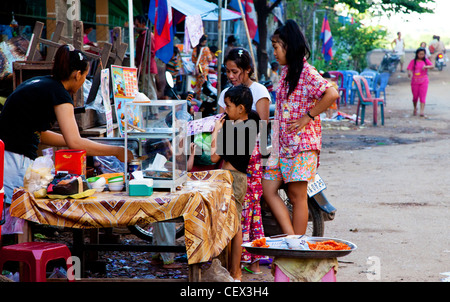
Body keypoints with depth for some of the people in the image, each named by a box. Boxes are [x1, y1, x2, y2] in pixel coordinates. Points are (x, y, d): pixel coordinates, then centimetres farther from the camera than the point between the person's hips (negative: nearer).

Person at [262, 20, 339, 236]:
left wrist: (308, 117, -18)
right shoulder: (285, 71, 16)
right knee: (268, 189, 0)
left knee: (297, 194, -3)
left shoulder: (306, 72, -11)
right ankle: (290, 237, 3)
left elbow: (332, 94, -24)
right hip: (283, 143, 9)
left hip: (302, 142, -9)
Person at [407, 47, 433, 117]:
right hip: (415, 81, 0)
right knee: (415, 96, 8)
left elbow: (432, 66, -9)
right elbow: (409, 69, -9)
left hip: (424, 81, 0)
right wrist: (409, 73, -31)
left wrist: (426, 67, -28)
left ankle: (422, 111, -13)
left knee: (423, 96, -8)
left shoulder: (426, 60, 2)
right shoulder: (413, 61, 0)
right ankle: (415, 108, 32)